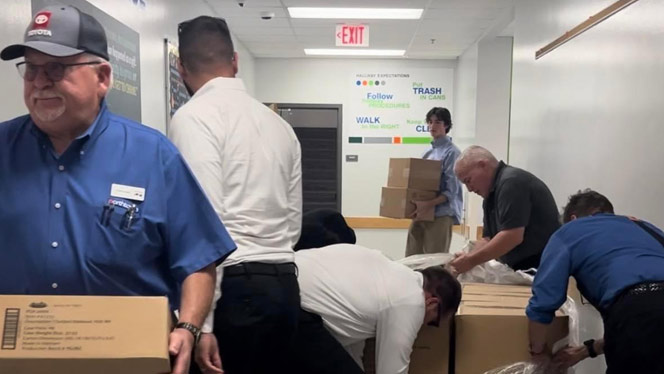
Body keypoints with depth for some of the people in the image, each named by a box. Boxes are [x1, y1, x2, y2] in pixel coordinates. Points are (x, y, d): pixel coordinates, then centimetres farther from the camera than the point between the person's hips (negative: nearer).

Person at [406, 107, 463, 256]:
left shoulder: (451, 152, -9)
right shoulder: (429, 152, 13)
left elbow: (451, 190, -15)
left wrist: (428, 204, -24)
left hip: (441, 213, -7)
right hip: (421, 213, 8)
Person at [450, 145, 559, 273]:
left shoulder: (511, 182, -17)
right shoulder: (491, 195, 13)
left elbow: (513, 236, -25)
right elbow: (488, 239, 11)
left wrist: (471, 261, -19)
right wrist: (466, 259, -6)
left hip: (543, 267, -8)